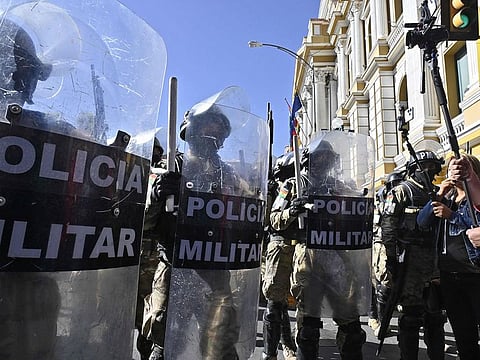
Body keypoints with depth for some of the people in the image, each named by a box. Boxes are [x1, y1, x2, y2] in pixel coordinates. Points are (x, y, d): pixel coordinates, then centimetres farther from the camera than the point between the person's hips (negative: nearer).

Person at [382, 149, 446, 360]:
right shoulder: (401, 191, -3)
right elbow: (388, 226, -10)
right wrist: (391, 256, -16)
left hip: (434, 259, 7)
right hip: (410, 256, -7)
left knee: (435, 311, 13)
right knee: (411, 313, -1)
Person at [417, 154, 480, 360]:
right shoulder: (446, 198, 13)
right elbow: (422, 221, 1)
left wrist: (451, 215, -18)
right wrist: (438, 196, -8)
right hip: (449, 273, 5)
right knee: (462, 332, 16)